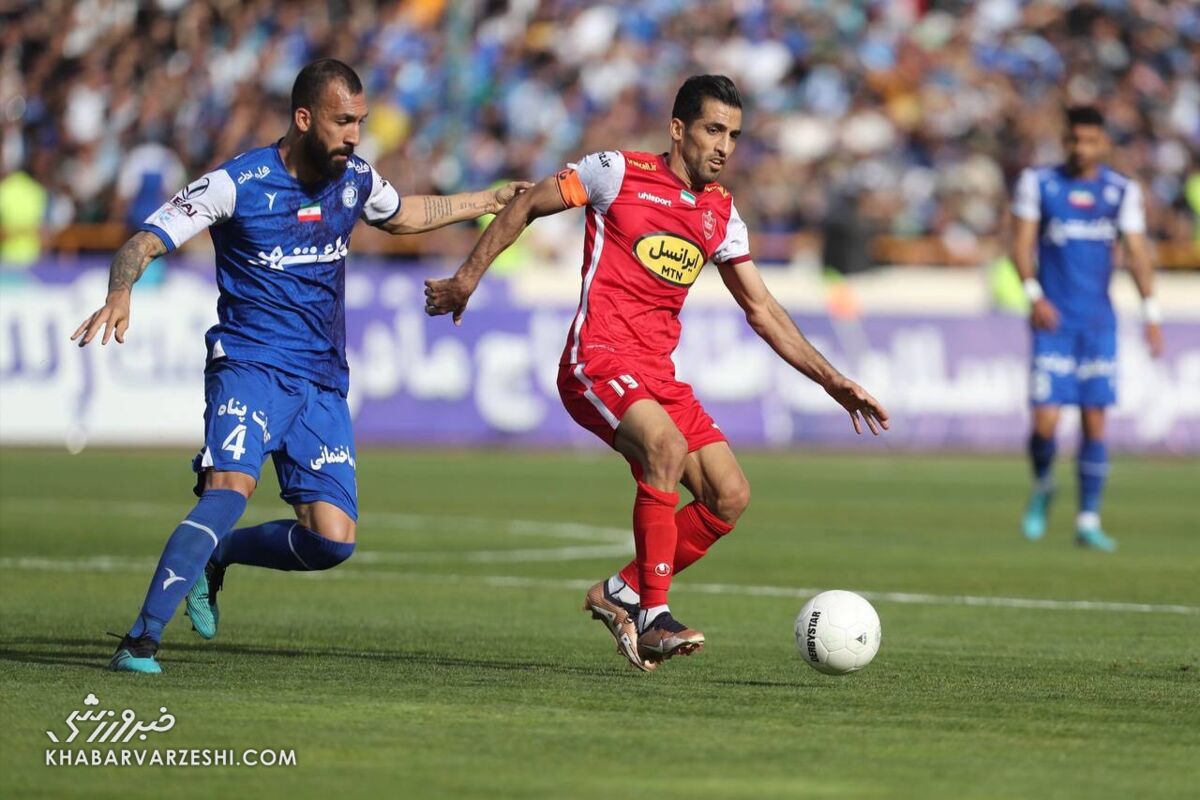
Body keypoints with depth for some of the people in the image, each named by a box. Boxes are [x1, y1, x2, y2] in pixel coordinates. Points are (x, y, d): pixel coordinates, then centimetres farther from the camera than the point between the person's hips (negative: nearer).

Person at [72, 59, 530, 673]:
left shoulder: (355, 177, 7)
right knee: (231, 489, -31)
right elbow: (145, 242, -14)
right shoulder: (238, 184, -11)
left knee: (332, 541, -7)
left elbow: (403, 214, 31)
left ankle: (215, 557, 20)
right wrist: (120, 292, -35)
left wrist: (491, 201, 31)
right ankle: (142, 640, -29)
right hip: (249, 365, -6)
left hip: (323, 383, 6)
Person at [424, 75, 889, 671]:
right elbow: (527, 205, 6)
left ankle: (621, 593, 9)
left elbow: (762, 309, 18)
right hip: (597, 360, -7)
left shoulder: (721, 214, 13)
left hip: (658, 374, 7)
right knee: (666, 444, -33)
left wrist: (832, 382, 12)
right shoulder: (619, 173, -4)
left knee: (730, 496, -5)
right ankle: (653, 616, -29)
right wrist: (466, 279, 5)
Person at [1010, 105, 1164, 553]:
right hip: (1053, 319, -2)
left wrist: (1151, 312, -6)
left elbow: (1137, 252, 4)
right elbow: (1022, 243, -1)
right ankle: (1042, 488, 21)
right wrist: (1034, 295, -16)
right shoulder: (1038, 183, 1)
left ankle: (1088, 521, 7)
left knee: (1095, 419, -1)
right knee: (1046, 420, -10)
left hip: (1099, 322, 2)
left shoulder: (1122, 191, 5)